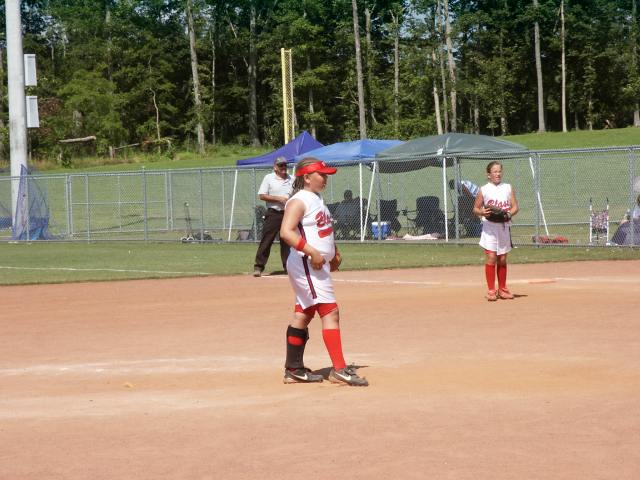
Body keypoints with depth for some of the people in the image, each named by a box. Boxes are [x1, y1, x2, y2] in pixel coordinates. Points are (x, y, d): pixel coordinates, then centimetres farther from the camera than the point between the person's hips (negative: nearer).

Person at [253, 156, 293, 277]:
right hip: (273, 214, -4)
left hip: (288, 214, 4)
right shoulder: (269, 178, -1)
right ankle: (258, 267, -4)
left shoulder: (291, 179, 11)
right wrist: (279, 199, -14)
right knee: (266, 240, -5)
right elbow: (262, 195, -7)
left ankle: (288, 266, 16)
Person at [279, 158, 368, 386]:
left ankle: (293, 370, 18)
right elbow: (286, 232, -26)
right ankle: (339, 370, -18)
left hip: (318, 265, 10)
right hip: (306, 265, -10)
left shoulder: (316, 199, 17)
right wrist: (312, 252, -29)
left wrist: (334, 253, 17)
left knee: (303, 315, 12)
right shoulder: (299, 201, -14)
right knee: (330, 312, -15)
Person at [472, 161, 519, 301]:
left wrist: (509, 214, -15)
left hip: (504, 226, 3)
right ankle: (491, 290, -5)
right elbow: (475, 208, 4)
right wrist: (483, 213, -17)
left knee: (502, 259, 8)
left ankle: (502, 289, 19)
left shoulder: (508, 188, 7)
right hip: (489, 226, -3)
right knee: (491, 257, -10)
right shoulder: (484, 190, 0)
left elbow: (515, 206, 5)